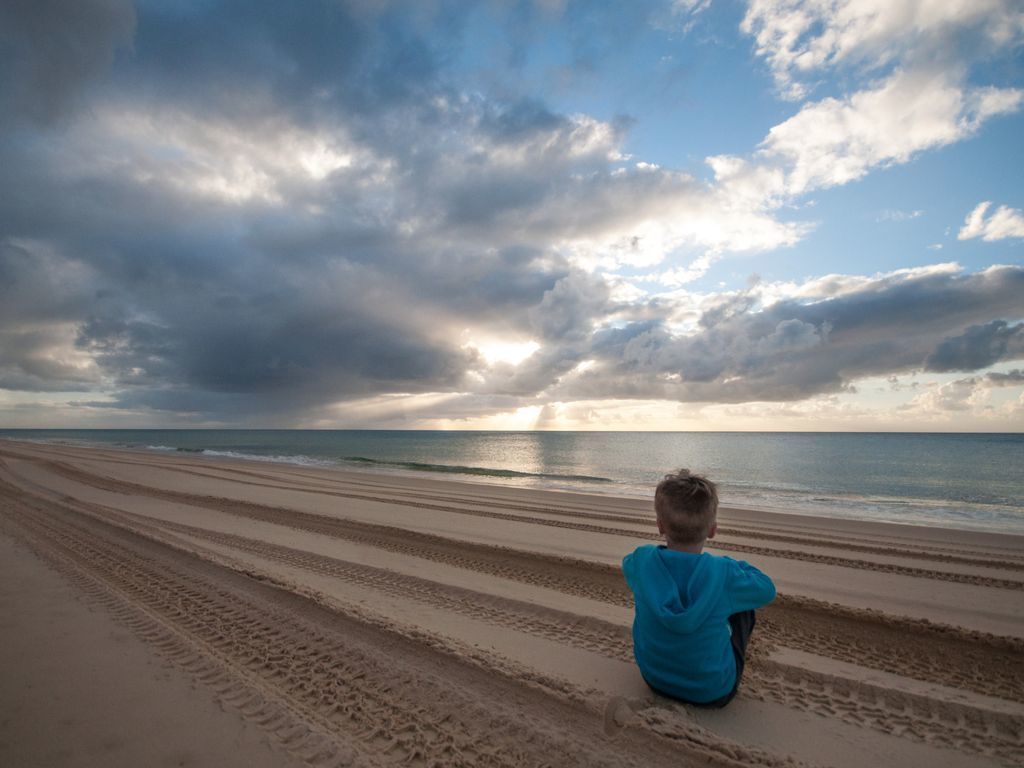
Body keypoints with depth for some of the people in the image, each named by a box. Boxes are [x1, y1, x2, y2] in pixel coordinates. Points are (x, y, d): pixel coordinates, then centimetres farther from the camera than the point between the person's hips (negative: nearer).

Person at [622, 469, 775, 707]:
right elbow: (767, 590, -6)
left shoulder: (641, 561, -20)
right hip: (712, 692, -2)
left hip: (653, 676, 3)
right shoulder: (723, 573, -28)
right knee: (743, 607, 16)